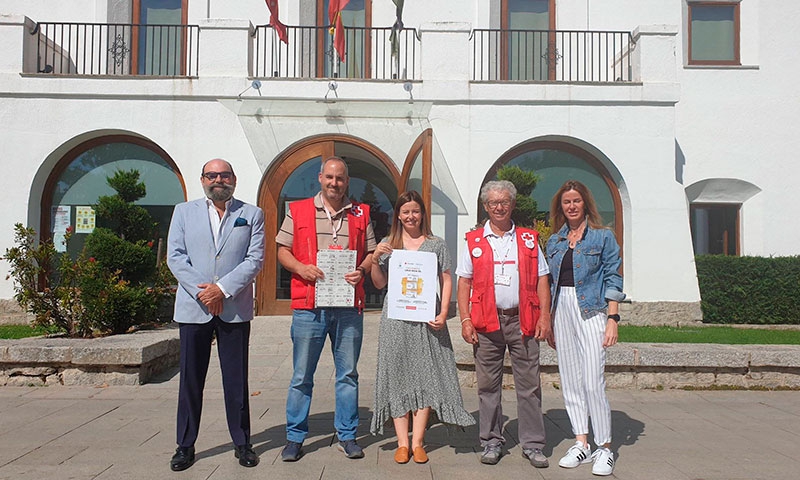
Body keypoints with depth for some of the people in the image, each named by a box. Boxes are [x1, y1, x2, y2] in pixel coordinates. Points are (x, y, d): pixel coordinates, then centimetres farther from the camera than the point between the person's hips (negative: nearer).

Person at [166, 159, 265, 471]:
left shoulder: (252, 215, 8)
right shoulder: (184, 212, 12)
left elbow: (255, 259, -2)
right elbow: (175, 256, 3)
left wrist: (222, 289, -13)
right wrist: (201, 292, -9)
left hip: (235, 309, -1)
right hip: (193, 308, 1)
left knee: (236, 380, 5)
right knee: (190, 379, 7)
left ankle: (242, 443, 18)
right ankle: (185, 446, 20)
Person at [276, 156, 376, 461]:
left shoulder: (361, 214, 10)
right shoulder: (298, 211, 7)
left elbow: (371, 253, 12)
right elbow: (282, 251, 7)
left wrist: (361, 271, -8)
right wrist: (301, 268, -12)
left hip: (349, 306, 2)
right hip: (308, 305, -1)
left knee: (348, 374, 9)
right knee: (301, 376, 6)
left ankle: (347, 436, 23)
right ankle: (295, 437, 19)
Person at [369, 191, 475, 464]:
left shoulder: (436, 245, 8)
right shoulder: (388, 245, 10)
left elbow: (446, 282, 6)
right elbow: (379, 284, 10)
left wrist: (443, 314, -7)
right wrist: (375, 259, -7)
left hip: (427, 318, 0)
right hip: (396, 318, 1)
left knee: (425, 375, 0)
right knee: (398, 376, 2)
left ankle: (417, 442, 9)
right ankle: (402, 443, 9)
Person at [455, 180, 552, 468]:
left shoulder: (529, 239, 11)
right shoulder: (474, 242, 8)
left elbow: (541, 281, 9)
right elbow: (464, 284, 5)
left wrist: (544, 317, -1)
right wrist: (465, 320, -5)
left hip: (523, 321, 1)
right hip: (487, 322, 0)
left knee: (529, 384, 4)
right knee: (488, 385, 6)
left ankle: (532, 444, 16)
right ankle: (492, 442, 20)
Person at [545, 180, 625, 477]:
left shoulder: (603, 237, 2)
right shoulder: (555, 241, 14)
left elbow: (612, 280, -2)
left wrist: (612, 318, -10)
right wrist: (548, 322, 11)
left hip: (591, 310, -5)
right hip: (561, 310, 5)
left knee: (592, 382, -9)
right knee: (570, 381, 6)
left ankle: (604, 449, 5)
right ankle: (581, 444, 17)